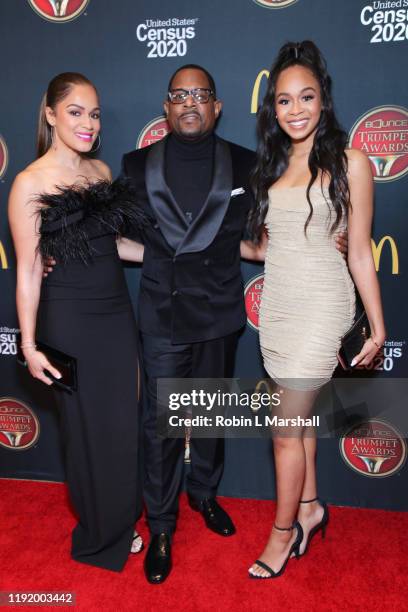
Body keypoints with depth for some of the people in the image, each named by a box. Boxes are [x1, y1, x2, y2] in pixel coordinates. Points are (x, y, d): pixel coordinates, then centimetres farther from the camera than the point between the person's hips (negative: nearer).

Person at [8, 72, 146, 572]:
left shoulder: (101, 170, 6)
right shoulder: (30, 183, -12)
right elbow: (27, 268, -12)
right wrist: (29, 345, -12)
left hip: (116, 310, 6)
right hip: (69, 318, -6)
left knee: (124, 420, 15)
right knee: (89, 428, 9)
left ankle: (121, 517, 39)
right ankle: (99, 536, 34)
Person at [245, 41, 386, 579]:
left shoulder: (349, 163, -6)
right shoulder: (271, 164, 9)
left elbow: (361, 253, -6)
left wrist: (378, 328, -6)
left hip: (319, 307, -5)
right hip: (275, 303, 6)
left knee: (286, 429, 1)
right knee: (299, 413, 17)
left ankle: (283, 532, 23)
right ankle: (310, 506, 38)